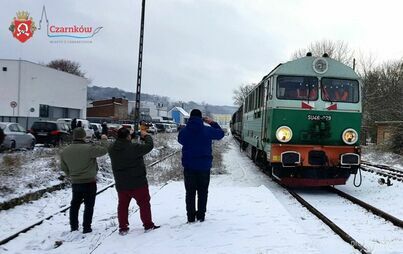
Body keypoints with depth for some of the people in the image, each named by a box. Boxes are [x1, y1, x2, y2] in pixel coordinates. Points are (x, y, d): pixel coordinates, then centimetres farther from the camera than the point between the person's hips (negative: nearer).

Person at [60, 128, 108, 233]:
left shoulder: (65, 151, -1)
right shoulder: (88, 148, -22)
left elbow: (64, 168, 10)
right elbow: (104, 150, -16)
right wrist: (104, 140, 1)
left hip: (75, 183, 5)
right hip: (89, 182, -5)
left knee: (75, 204, 20)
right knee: (89, 205, 6)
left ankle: (73, 226, 26)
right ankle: (86, 227, 9)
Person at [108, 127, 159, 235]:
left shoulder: (112, 149, -5)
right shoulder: (134, 147, -22)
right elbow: (149, 146, -12)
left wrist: (129, 140, 12)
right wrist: (146, 136, 4)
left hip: (121, 184, 5)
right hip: (138, 183, -5)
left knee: (122, 205, 16)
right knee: (144, 203, 10)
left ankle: (123, 228, 21)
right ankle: (148, 225, 17)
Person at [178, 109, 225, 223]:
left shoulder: (184, 131, -5)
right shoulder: (207, 130, -9)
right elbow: (220, 134, 7)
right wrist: (212, 123, 16)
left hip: (189, 166, 1)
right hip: (204, 166, -1)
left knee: (190, 192, 11)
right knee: (202, 192, 13)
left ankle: (191, 217, 12)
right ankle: (201, 216, 15)